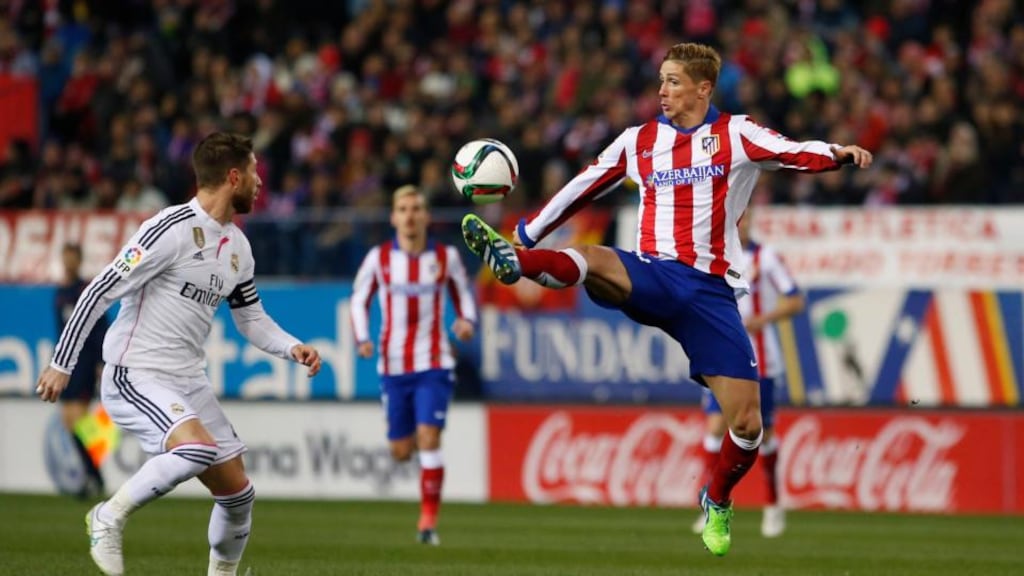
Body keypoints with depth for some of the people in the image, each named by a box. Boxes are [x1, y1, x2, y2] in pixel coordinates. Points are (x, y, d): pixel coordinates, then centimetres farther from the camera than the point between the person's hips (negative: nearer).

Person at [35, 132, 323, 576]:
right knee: (199, 447, -33)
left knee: (238, 492, 6)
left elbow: (251, 318, 23)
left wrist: (292, 348, 4)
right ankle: (110, 516, -14)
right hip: (135, 375, -8)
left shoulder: (238, 246, 11)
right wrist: (62, 364, -15)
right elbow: (101, 291, -15)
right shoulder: (172, 229, -16)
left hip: (188, 381, 8)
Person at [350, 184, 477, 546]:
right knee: (401, 452, 6)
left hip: (434, 364, -2)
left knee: (429, 439, -16)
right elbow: (359, 300, 9)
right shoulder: (378, 258, -1)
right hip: (393, 364, 2)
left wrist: (467, 321, -11)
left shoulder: (446, 257, -1)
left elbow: (463, 295, 11)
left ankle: (429, 521, -9)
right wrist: (362, 339, -7)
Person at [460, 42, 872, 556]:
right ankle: (513, 260, -61)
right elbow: (581, 191, 20)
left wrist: (837, 154, -33)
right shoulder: (638, 142, 13)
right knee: (590, 261, -34)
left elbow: (796, 153, -12)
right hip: (651, 276, 1)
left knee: (746, 425, -6)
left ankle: (717, 501, 20)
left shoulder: (735, 135, 4)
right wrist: (526, 234, 19)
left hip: (711, 292, -1)